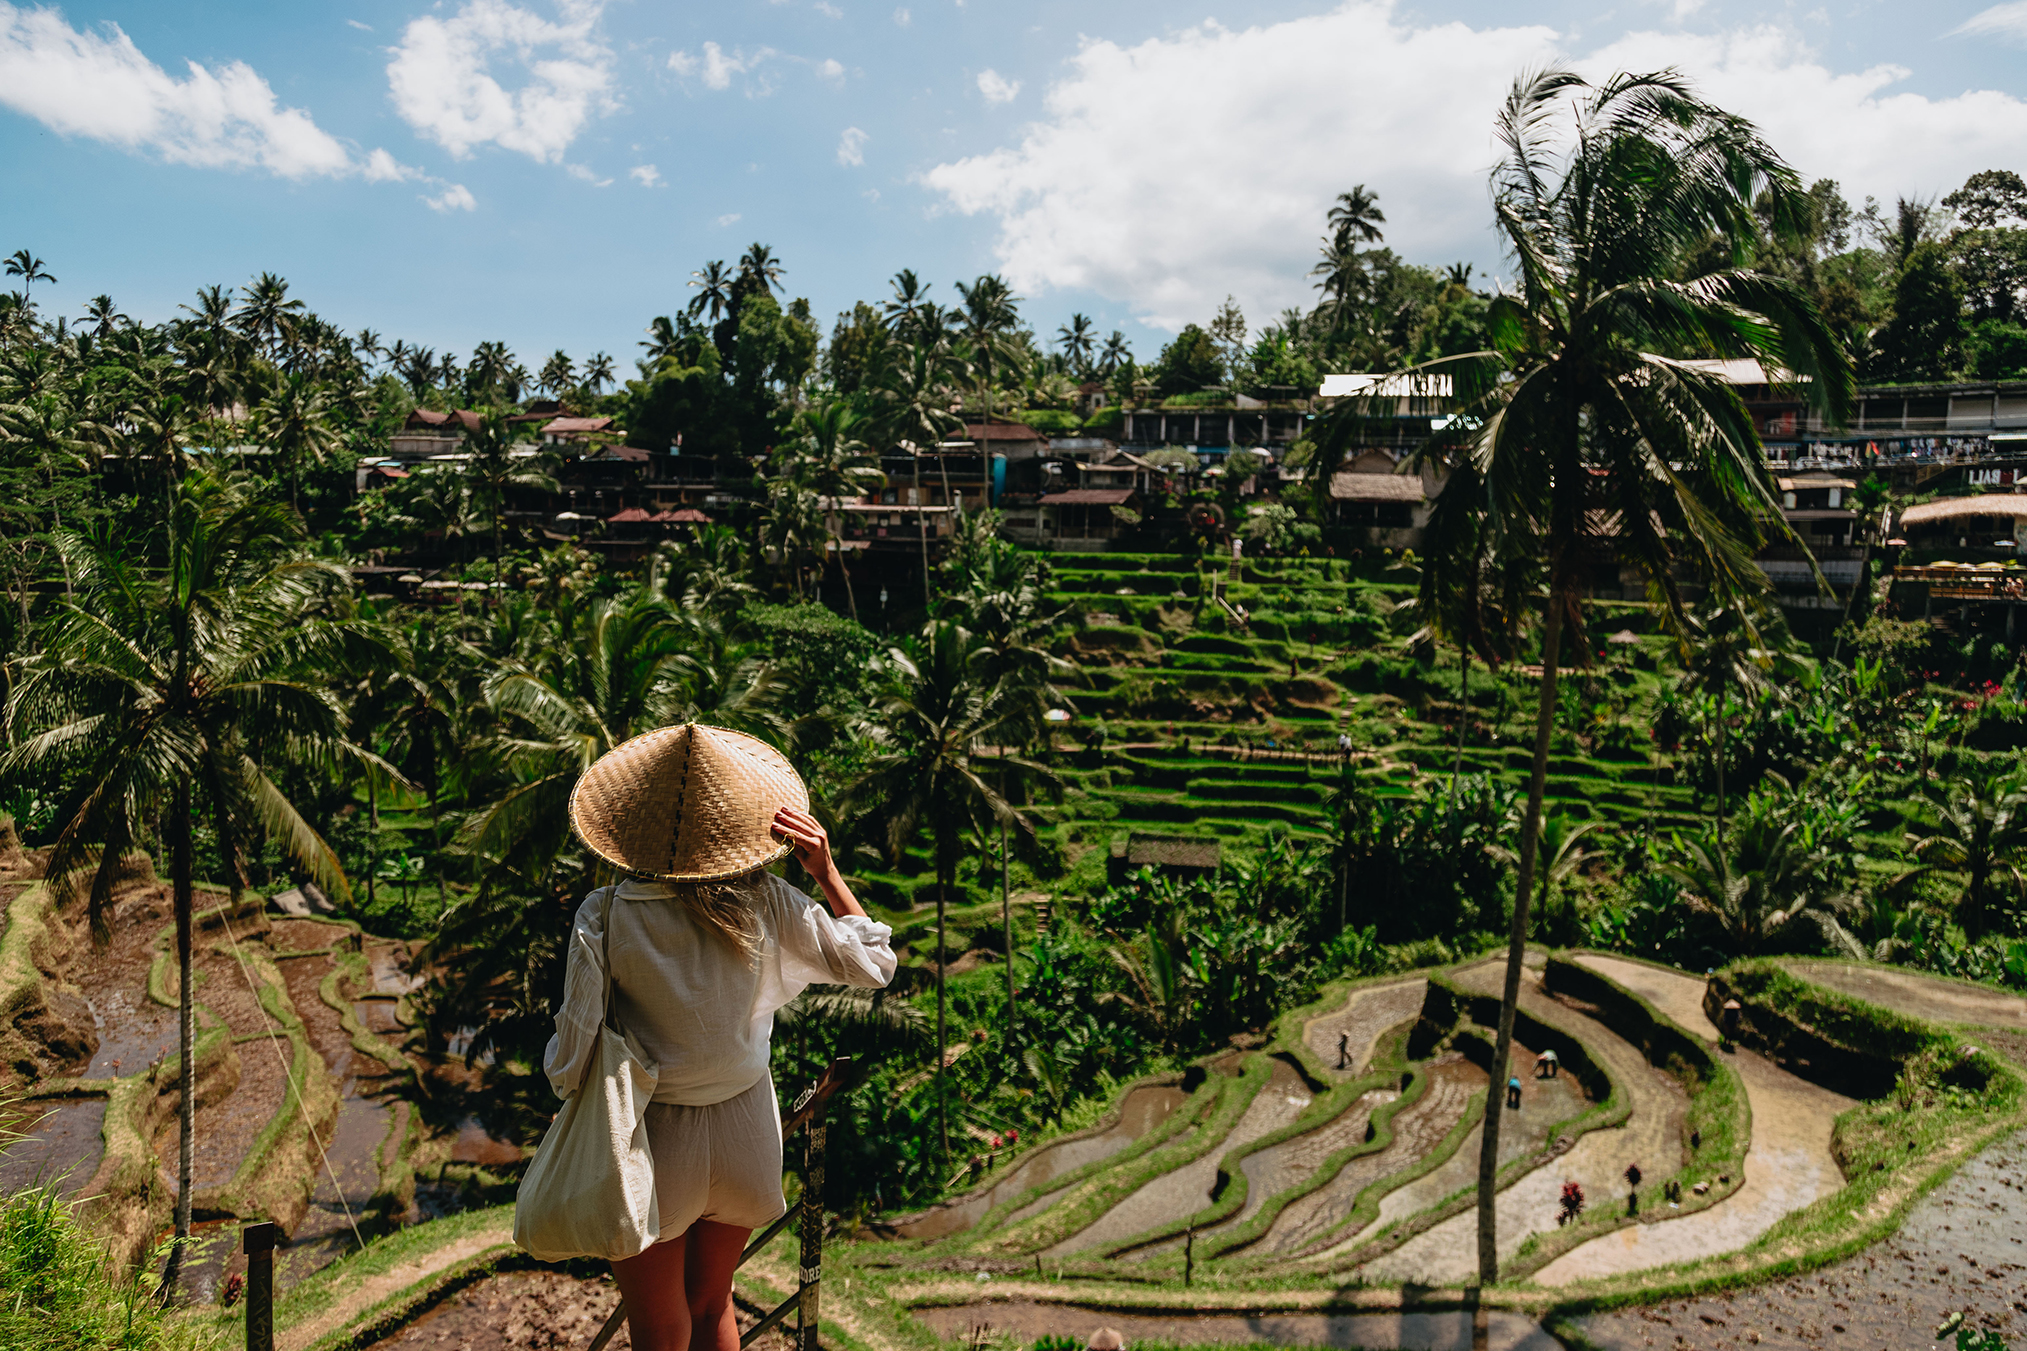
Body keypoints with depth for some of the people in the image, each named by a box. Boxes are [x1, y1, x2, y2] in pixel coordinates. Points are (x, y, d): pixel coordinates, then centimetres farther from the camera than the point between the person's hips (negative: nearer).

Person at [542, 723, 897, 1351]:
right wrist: (827, 873, -5)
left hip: (650, 1140, -2)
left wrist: (564, 1091, 5)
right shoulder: (767, 905, -15)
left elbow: (573, 1048, -17)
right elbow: (873, 963, -4)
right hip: (745, 1131, 3)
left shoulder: (606, 916, -21)